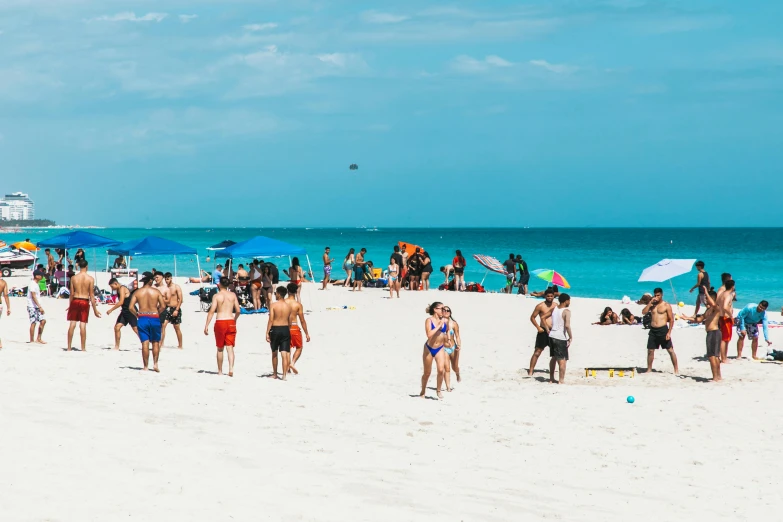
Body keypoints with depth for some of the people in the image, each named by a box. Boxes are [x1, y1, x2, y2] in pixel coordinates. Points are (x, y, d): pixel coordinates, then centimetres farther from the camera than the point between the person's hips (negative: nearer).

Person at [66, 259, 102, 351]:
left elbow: (72, 294, 2)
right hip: (85, 302, -1)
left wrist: (69, 305, 15)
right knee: (83, 325, 1)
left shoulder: (74, 278, -2)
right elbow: (91, 295, -7)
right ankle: (83, 348, 4)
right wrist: (95, 309, -2)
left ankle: (69, 348, 6)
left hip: (75, 301, 1)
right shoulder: (90, 279, -6)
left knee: (72, 324, 5)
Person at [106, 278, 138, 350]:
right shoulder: (118, 290, 12)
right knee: (117, 327, 1)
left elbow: (121, 302, -24)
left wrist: (111, 310, -20)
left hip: (130, 311, -9)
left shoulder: (122, 289, -16)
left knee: (136, 329, -7)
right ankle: (117, 347, 6)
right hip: (124, 311, 9)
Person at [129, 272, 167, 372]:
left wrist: (137, 315, 8)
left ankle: (146, 366, 2)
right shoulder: (156, 291, -1)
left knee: (145, 343, 2)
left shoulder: (137, 292, 1)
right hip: (154, 318, 0)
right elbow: (163, 306, -7)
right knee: (155, 342, 12)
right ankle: (155, 363, 4)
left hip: (142, 318, 0)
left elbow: (131, 307, -6)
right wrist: (157, 313, 8)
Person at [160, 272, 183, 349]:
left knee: (177, 328, 5)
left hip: (175, 309, -4)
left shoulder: (177, 287, -5)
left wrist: (177, 310, -17)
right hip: (167, 308, 4)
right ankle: (161, 344, -13)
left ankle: (180, 346, 15)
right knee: (163, 325, -11)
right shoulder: (165, 287, 6)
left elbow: (180, 299, -10)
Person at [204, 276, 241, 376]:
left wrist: (206, 325, -9)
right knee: (230, 347, 2)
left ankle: (220, 371, 18)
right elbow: (238, 311, 5)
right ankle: (231, 368, -16)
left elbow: (212, 311, -11)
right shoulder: (233, 295, 4)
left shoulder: (216, 296, -5)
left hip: (220, 322, -2)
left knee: (220, 348, 11)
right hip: (231, 322, 2)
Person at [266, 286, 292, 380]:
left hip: (275, 329, -2)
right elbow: (290, 322, 9)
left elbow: (271, 320, -11)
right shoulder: (288, 307, 4)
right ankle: (284, 375, -7)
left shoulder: (273, 305, -8)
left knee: (274, 353, 13)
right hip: (285, 329, 2)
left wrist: (267, 333, -9)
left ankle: (275, 374, 22)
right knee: (285, 354, 0)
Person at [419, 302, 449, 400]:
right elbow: (429, 334, -28)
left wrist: (446, 338, 15)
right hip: (429, 348, -2)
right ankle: (423, 392, 30)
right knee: (427, 373, 9)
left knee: (441, 369, -17)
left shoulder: (445, 321, -3)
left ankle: (438, 390, 3)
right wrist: (438, 326, -25)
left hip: (440, 348, 2)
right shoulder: (429, 320, -15)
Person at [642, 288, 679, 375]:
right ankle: (649, 370, 18)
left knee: (670, 350, -3)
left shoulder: (666, 305, -1)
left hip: (663, 329, -5)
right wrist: (650, 302, -6)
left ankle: (676, 370, 2)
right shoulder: (652, 305, 13)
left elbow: (671, 319, -3)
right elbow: (643, 312, 0)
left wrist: (669, 332, -11)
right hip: (653, 330, 5)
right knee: (650, 350, 7)